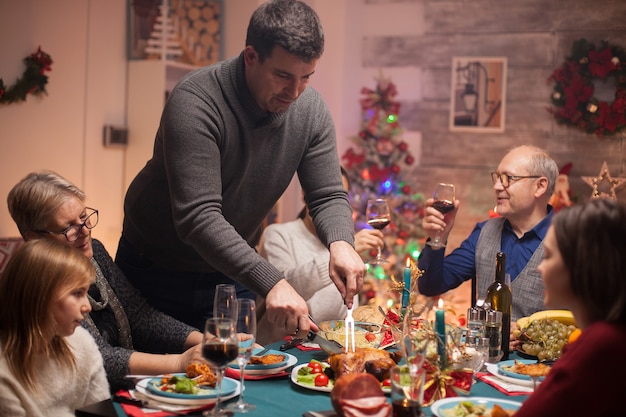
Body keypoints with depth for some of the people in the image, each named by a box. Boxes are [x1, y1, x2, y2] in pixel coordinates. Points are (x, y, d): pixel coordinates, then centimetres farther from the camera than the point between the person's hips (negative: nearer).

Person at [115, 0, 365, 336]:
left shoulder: (311, 110, -11)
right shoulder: (195, 102, -29)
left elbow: (328, 196, -8)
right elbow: (197, 217, -36)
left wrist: (340, 242, -31)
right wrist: (270, 282, -45)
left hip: (233, 273, 4)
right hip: (155, 268, -4)